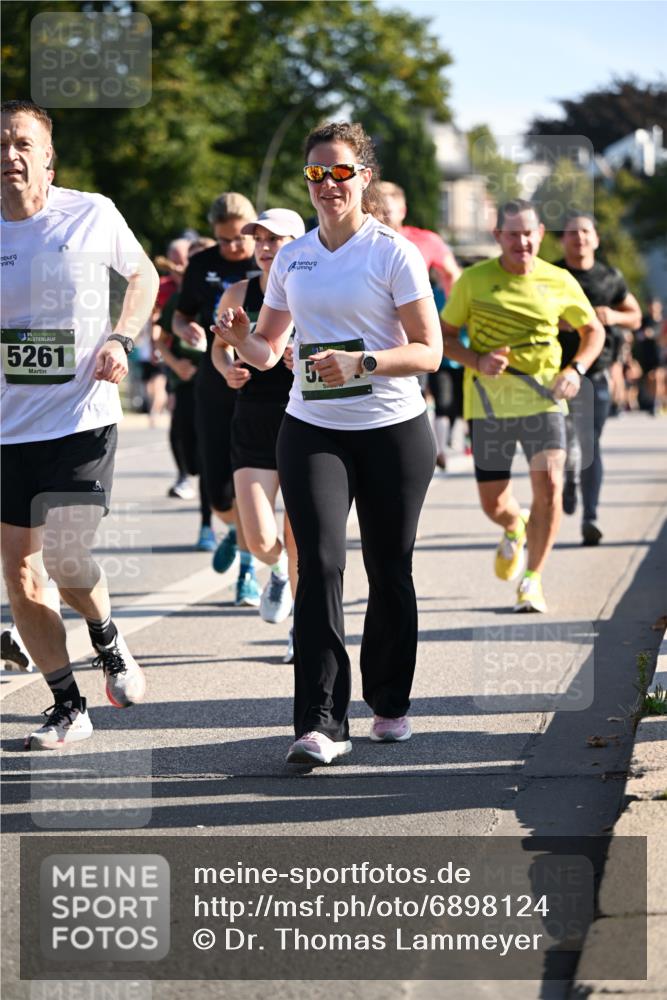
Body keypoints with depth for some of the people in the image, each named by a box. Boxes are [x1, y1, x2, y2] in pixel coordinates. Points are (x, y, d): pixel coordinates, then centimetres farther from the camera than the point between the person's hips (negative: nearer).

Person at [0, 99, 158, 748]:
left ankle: (108, 642, 20)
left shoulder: (93, 215, -3)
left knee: (65, 558, -14)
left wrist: (120, 340, -2)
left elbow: (143, 275, 14)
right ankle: (66, 708, 20)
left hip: (82, 417, -3)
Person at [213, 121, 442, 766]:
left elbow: (429, 351, -8)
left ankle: (389, 703, 26)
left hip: (393, 430, -2)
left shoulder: (394, 253, -4)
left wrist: (362, 362, -24)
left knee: (389, 570, 6)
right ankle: (321, 724, -16)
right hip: (312, 431, 2)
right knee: (320, 565, -12)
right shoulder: (291, 259, 10)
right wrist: (239, 338, -5)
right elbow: (268, 350, 18)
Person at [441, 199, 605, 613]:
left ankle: (532, 580, -1)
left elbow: (594, 330, 15)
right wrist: (477, 361, -14)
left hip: (543, 398, 0)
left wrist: (576, 370, -3)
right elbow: (445, 336, 5)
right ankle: (515, 529, 43)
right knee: (493, 503, 4)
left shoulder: (560, 282, 1)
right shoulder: (473, 280, -2)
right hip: (489, 402, 0)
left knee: (549, 485, -18)